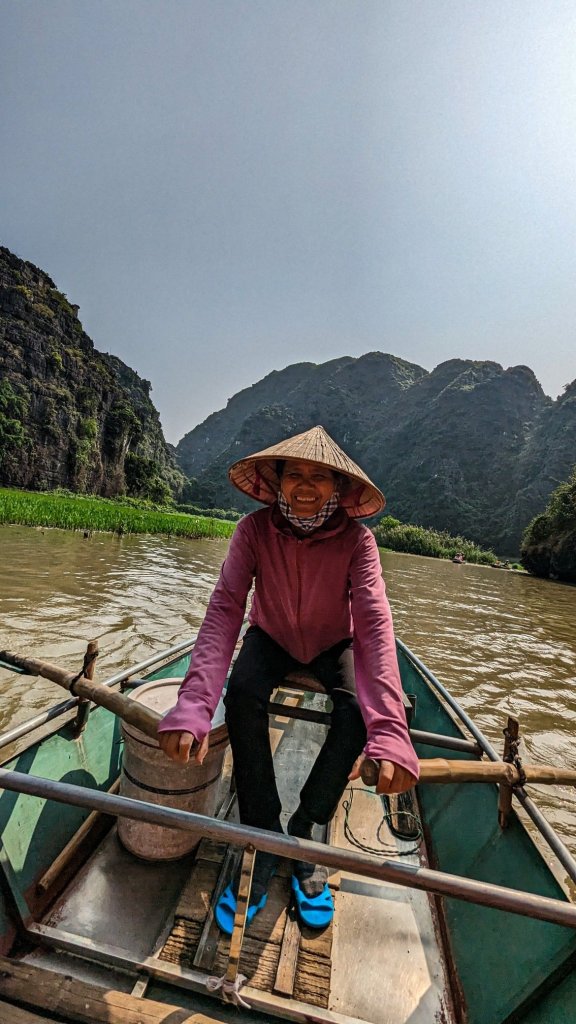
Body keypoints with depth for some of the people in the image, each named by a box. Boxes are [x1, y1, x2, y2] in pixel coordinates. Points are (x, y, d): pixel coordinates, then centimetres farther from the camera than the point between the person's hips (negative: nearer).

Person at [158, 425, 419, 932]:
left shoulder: (355, 538, -24)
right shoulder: (255, 529, -23)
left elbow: (374, 625, -35)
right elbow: (224, 609, -31)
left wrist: (388, 731, -48)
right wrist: (193, 705, -45)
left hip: (333, 644, 0)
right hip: (272, 638, 1)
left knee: (361, 705, -27)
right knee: (242, 691, -29)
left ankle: (301, 832, -4)